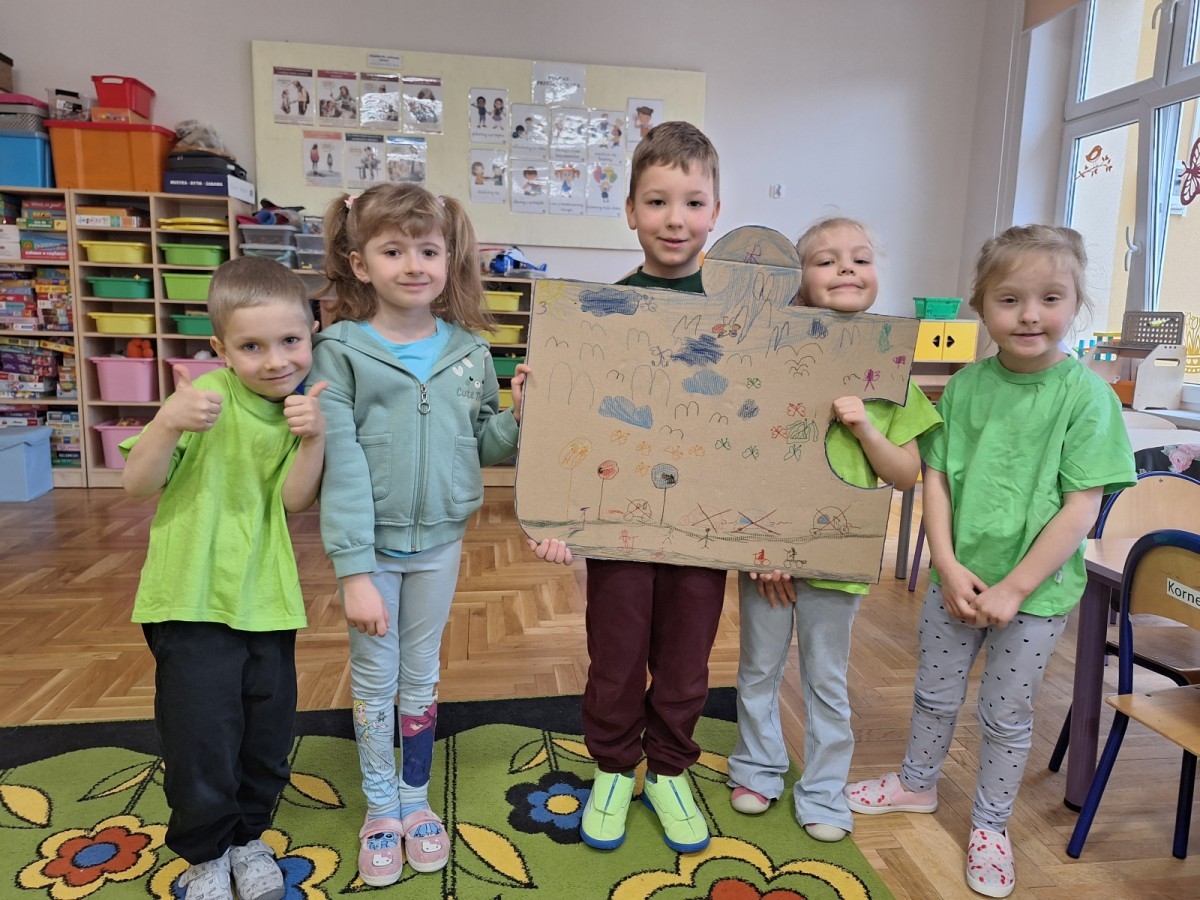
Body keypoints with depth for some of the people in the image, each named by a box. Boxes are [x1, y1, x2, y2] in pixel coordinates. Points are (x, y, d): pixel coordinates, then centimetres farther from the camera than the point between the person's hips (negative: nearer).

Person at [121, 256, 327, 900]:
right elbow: (138, 483, -14)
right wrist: (168, 423, -32)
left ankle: (248, 836, 41)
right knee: (201, 738, 7)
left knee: (267, 737, 15)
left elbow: (294, 499, -10)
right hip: (192, 599, -3)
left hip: (266, 600, 4)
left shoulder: (304, 405, 0)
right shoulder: (207, 397, -12)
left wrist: (313, 438, -27)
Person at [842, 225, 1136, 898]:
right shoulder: (965, 386, -3)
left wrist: (1013, 589, -16)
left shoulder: (1086, 395, -13)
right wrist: (950, 567, -10)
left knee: (1007, 717, 14)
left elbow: (1082, 507, -15)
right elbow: (935, 479, -1)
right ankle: (918, 783, 45)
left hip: (1036, 590, -3)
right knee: (936, 695, 20)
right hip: (957, 580, 3)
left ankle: (990, 826, 36)